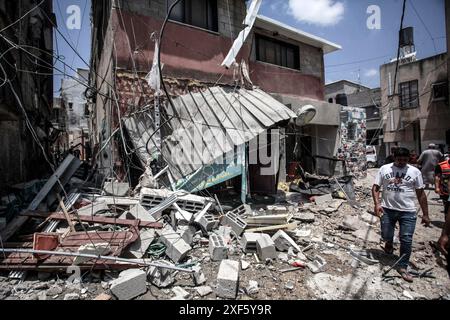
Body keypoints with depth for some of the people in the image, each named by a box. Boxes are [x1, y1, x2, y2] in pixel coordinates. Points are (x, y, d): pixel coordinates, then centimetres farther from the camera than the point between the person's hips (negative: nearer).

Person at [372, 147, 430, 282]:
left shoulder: (415, 171, 2)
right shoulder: (384, 169, 1)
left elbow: (421, 193, 5)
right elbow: (375, 187, 1)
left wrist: (425, 214, 4)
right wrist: (377, 203, -13)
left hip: (408, 212, 0)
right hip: (387, 209, 0)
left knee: (406, 240, 2)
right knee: (386, 235, 7)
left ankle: (402, 267, 18)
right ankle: (389, 242, 44)